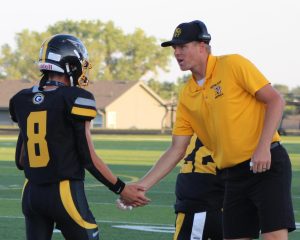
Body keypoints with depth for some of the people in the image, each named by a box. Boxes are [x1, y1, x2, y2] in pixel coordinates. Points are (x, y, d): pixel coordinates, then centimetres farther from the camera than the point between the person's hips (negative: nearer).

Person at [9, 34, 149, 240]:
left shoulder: (23, 101, 6)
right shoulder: (74, 100, -11)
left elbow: (21, 160, 10)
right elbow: (88, 159, -8)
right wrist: (121, 189, 0)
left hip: (32, 192, 6)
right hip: (66, 193, -6)